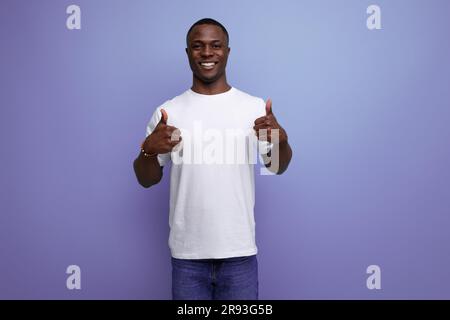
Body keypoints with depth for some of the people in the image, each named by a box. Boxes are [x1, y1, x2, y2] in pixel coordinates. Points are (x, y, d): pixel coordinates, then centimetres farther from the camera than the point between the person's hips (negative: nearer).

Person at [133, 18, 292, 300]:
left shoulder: (255, 107, -2)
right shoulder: (167, 112, -1)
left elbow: (277, 167, 6)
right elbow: (147, 180, 5)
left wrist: (281, 140, -15)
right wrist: (149, 150, -16)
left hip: (239, 252, 0)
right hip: (187, 254, 1)